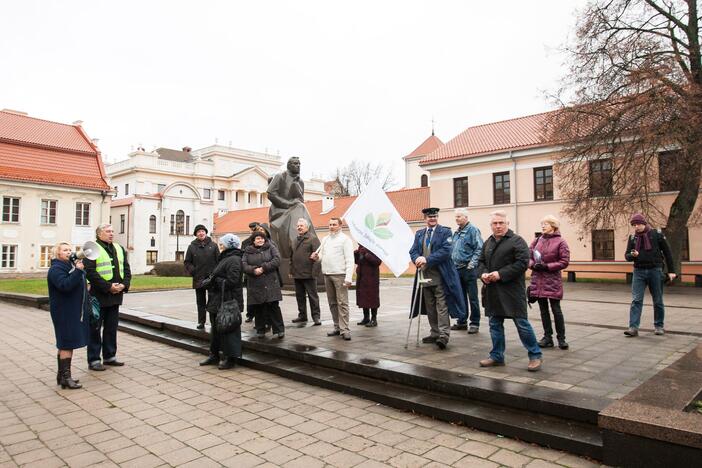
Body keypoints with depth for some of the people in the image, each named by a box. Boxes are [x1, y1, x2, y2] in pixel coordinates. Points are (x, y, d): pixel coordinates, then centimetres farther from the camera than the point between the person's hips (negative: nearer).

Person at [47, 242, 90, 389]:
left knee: (65, 344, 14)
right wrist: (78, 270, -30)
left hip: (74, 311, 9)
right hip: (64, 312, -9)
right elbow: (65, 285, -28)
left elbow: (79, 283, 25)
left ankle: (61, 375, 22)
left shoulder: (70, 266, 17)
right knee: (67, 344, -8)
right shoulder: (56, 269, -11)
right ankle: (65, 377, -4)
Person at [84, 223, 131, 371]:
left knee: (111, 328, 14)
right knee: (95, 328, 2)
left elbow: (126, 269, 14)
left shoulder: (119, 249, 15)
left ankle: (110, 356, 24)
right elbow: (90, 272, -16)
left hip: (116, 295, 7)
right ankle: (93, 360, 9)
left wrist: (124, 284, -4)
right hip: (99, 295, -6)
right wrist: (108, 287, -19)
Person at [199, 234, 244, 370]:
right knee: (216, 327, 18)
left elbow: (231, 281, -23)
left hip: (228, 302, -11)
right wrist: (210, 281, 2)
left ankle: (230, 358, 5)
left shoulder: (233, 260, -15)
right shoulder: (225, 258, 18)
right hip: (218, 301, 11)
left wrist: (213, 281, -17)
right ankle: (214, 355, 30)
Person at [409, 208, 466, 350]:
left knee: (442, 306, -8)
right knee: (430, 307, 12)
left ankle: (443, 335, -7)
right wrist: (417, 259, -15)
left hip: (440, 275, -6)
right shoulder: (419, 234, 15)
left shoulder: (445, 232, -1)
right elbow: (413, 251, 8)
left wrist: (427, 259, -20)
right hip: (424, 274, 6)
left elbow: (446, 251, -13)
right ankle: (435, 333, 22)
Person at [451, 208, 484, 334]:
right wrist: (452, 263, 14)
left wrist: (472, 263, -18)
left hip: (468, 269, -7)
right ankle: (462, 321, 23)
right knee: (461, 297, 13)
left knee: (472, 297, 0)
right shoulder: (456, 232, 16)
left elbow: (479, 248, -13)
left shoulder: (472, 229, -8)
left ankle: (475, 323, 8)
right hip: (457, 269, 7)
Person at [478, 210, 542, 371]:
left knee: (522, 323, -1)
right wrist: (483, 273, -3)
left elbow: (522, 263, -15)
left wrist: (501, 274, -19)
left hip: (512, 290, -6)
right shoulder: (488, 242, 15)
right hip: (493, 291, 7)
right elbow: (481, 261, 19)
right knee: (495, 324, 13)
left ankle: (535, 355, 15)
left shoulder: (517, 241, -6)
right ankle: (497, 356, 25)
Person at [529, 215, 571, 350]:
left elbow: (564, 262, -7)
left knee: (556, 309, -1)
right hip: (538, 280, 5)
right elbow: (529, 257, 11)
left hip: (553, 280, -5)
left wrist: (547, 266, -15)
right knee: (543, 309, 10)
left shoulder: (560, 242, -4)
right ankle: (547, 337, 19)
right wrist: (533, 265, -10)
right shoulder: (537, 241, 10)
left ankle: (561, 338, 12)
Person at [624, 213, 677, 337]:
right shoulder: (632, 237, 7)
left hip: (655, 271, -1)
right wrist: (632, 255, -15)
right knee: (636, 300, -6)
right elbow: (627, 256, 9)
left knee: (658, 301, 8)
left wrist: (671, 271, 1)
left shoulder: (656, 234, 0)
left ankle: (659, 326, 21)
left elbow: (667, 252, 3)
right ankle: (633, 327, -9)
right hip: (639, 271, 2)